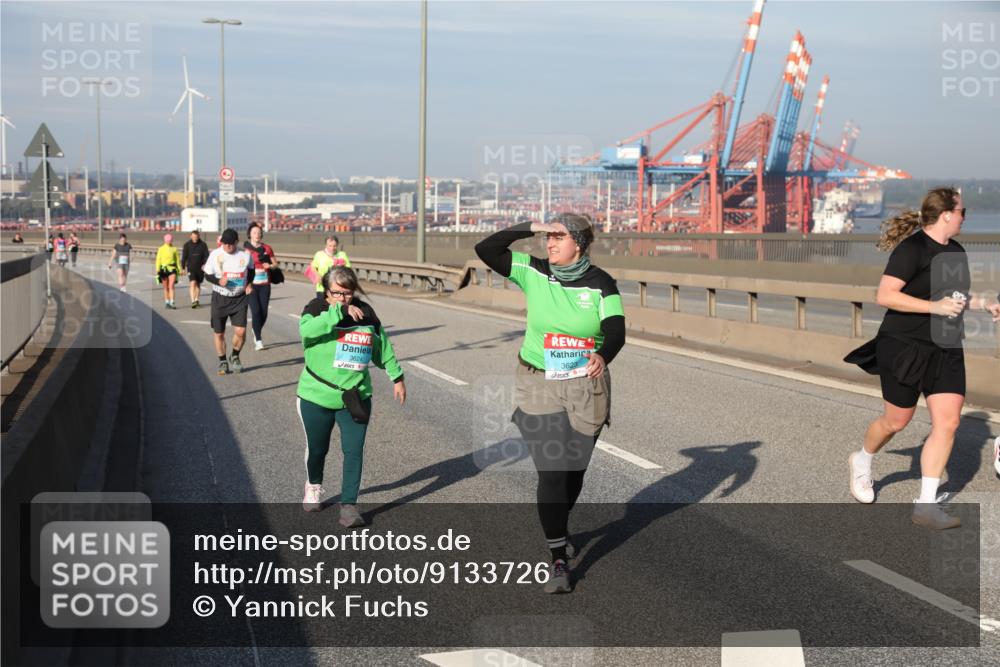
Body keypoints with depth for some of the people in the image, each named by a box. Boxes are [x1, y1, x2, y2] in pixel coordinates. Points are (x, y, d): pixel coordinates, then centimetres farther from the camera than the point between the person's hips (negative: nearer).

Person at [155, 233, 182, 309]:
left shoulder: (174, 249, 7)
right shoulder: (161, 249, 3)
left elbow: (177, 259, 13)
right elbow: (158, 260, 2)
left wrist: (179, 269, 11)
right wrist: (157, 270, -6)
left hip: (172, 269, 0)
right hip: (164, 269, 0)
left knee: (171, 286, -11)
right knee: (165, 287, 7)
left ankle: (172, 303, -16)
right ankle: (166, 302, 18)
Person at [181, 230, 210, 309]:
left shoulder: (203, 245, 0)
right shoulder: (187, 244, 0)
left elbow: (206, 256, -2)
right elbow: (184, 257, 3)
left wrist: (205, 265, -18)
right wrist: (183, 268, 2)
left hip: (200, 267, 2)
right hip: (191, 268, -2)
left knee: (198, 284, 13)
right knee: (193, 283, -16)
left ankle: (197, 299, 27)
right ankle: (193, 301, -23)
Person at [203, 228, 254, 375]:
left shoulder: (245, 255, -5)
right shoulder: (215, 254, -8)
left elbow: (251, 270, 15)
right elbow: (208, 275, -2)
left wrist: (249, 284, -1)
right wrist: (219, 281, -22)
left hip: (239, 298, 0)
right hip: (220, 298, 0)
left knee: (240, 332, -10)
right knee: (219, 333, 6)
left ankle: (235, 357, 18)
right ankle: (222, 361, 26)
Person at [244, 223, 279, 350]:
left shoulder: (267, 248, 6)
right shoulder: (245, 248, 0)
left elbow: (275, 263, 14)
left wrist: (270, 266, -8)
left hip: (264, 284, 3)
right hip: (251, 284, -2)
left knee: (264, 312, 3)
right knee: (256, 311, -10)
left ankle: (256, 330, 35)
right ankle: (258, 340, -2)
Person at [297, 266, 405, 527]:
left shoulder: (365, 313, 0)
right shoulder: (316, 309, -10)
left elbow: (382, 346, 13)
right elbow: (307, 329, -34)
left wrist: (397, 377, 17)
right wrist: (339, 310, -38)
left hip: (355, 397, 1)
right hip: (316, 396, -1)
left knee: (354, 451, -8)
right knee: (317, 448, 16)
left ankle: (349, 505, -1)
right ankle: (313, 486, 45)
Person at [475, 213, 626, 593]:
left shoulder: (601, 284, -6)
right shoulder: (534, 273, -4)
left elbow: (616, 332, -18)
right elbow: (485, 250, -9)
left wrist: (603, 356, -40)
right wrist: (529, 229, -16)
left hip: (586, 387, 1)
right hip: (538, 386, -1)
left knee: (574, 469, 15)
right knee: (551, 471, -9)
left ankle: (559, 529, 45)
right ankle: (559, 561, -2)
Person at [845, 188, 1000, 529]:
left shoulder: (956, 251, 11)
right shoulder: (912, 248, -16)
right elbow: (885, 295, -23)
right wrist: (936, 306, -25)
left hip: (946, 350, 7)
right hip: (906, 347, -7)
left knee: (948, 422, -4)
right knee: (897, 420, 6)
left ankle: (926, 505, 1)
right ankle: (862, 463, 38)